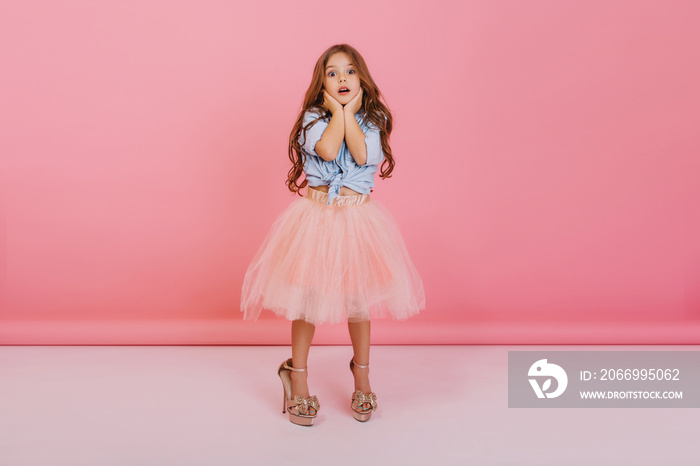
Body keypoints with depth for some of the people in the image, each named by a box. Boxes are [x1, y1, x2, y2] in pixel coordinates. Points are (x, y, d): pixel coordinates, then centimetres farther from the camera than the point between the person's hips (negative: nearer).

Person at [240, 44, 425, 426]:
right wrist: (336, 109, -7)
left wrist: (349, 110, -7)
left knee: (358, 297, 10)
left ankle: (361, 373, 33)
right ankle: (296, 376, 24)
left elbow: (363, 155, -16)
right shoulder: (313, 117, 0)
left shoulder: (372, 119, 4)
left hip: (358, 218, 1)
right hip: (315, 215, -1)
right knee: (308, 295, 3)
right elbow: (328, 150, -20)